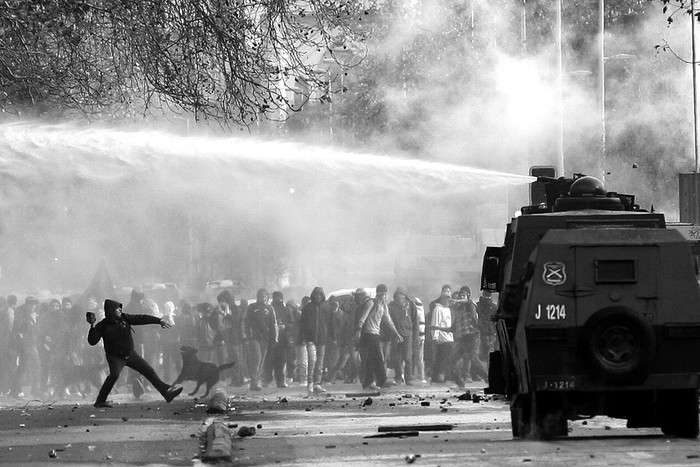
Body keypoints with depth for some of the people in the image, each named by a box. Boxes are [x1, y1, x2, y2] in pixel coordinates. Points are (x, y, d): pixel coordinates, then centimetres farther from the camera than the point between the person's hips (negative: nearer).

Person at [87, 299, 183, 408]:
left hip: (130, 354, 5)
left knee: (148, 370, 3)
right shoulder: (103, 326, -13)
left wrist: (159, 320, -7)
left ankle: (167, 392, 9)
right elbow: (92, 341, -18)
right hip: (115, 357, -5)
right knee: (114, 375, -30)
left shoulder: (124, 318, -3)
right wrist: (93, 327, -32)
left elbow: (141, 319, -2)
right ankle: (100, 401, -23)